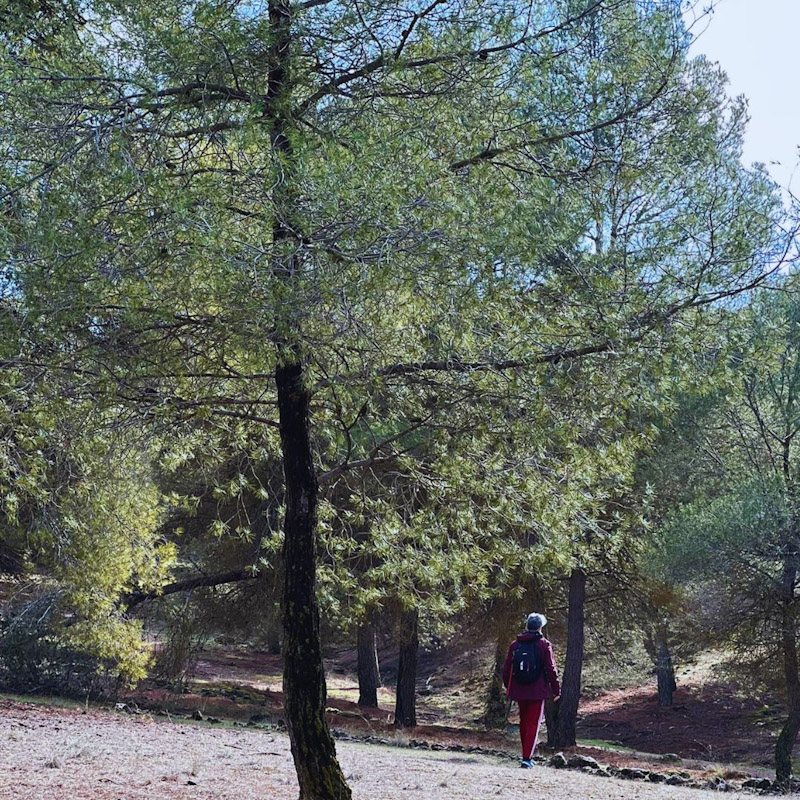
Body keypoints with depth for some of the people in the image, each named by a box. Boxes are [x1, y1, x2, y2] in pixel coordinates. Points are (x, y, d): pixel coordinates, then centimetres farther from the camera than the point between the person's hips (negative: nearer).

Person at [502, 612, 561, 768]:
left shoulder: (515, 644, 4)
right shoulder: (544, 645, -7)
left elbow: (506, 668, 7)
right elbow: (551, 669, -9)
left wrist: (508, 687, 20)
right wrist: (556, 690, -1)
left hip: (519, 691, 4)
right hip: (537, 691, -4)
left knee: (523, 722, 18)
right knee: (533, 724, 0)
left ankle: (526, 755, 26)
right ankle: (527, 758, -8)